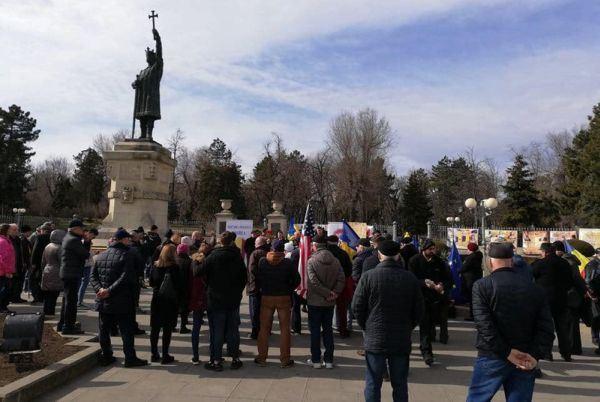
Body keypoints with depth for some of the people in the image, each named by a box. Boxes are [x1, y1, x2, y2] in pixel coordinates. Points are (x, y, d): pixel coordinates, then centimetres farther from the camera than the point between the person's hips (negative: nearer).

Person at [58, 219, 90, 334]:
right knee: (71, 300, -6)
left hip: (66, 273, 10)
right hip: (72, 274, -10)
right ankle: (68, 326, -3)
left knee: (67, 299, 18)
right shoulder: (74, 240, -16)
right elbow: (86, 254, -18)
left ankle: (62, 324, 27)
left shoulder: (67, 238, 16)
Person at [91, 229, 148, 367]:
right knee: (126, 330, 3)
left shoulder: (101, 255, 10)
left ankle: (106, 356, 23)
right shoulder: (128, 255, -11)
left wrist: (99, 289, -8)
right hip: (121, 301, -6)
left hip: (103, 302, 6)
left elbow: (92, 276, 5)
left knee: (104, 330, 15)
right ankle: (130, 358, 8)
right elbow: (125, 277, -22)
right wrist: (110, 291, -18)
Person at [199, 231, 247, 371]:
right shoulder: (238, 257, -1)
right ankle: (235, 358, 17)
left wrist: (209, 290, 6)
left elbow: (201, 273, -10)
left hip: (216, 299, -3)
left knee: (216, 331, 4)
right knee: (233, 330, 11)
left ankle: (216, 361, 8)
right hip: (234, 299, 3)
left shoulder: (212, 257, -11)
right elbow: (244, 277, 5)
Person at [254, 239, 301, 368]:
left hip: (266, 298, 1)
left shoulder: (262, 261, -5)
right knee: (284, 328, 7)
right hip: (284, 298, -1)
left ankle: (261, 357, 17)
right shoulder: (287, 263, -8)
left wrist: (261, 290, 11)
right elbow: (297, 280, -7)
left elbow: (257, 279, -3)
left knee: (264, 328, 11)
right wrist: (288, 290, 5)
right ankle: (285, 360, 11)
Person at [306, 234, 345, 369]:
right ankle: (329, 360, 18)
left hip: (315, 301, -4)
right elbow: (342, 279, -7)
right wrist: (335, 293, -10)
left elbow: (314, 282, -21)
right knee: (328, 330, 13)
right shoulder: (335, 261, 0)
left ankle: (316, 360, 14)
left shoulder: (311, 261, -12)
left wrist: (328, 293, -15)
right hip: (330, 302, 4)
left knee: (315, 330, 7)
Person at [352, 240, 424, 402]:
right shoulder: (410, 278, -3)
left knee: (373, 384, 10)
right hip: (402, 340, 2)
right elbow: (418, 310, 3)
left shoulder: (369, 276, -11)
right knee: (400, 384, 15)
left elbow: (357, 307, -6)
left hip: (375, 340, -2)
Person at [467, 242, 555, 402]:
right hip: (524, 361, 4)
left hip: (492, 358, -3)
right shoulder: (535, 289, 6)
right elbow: (546, 328, -2)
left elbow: (484, 324, -17)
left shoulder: (482, 286, -7)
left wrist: (506, 352, -13)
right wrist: (535, 355, -8)